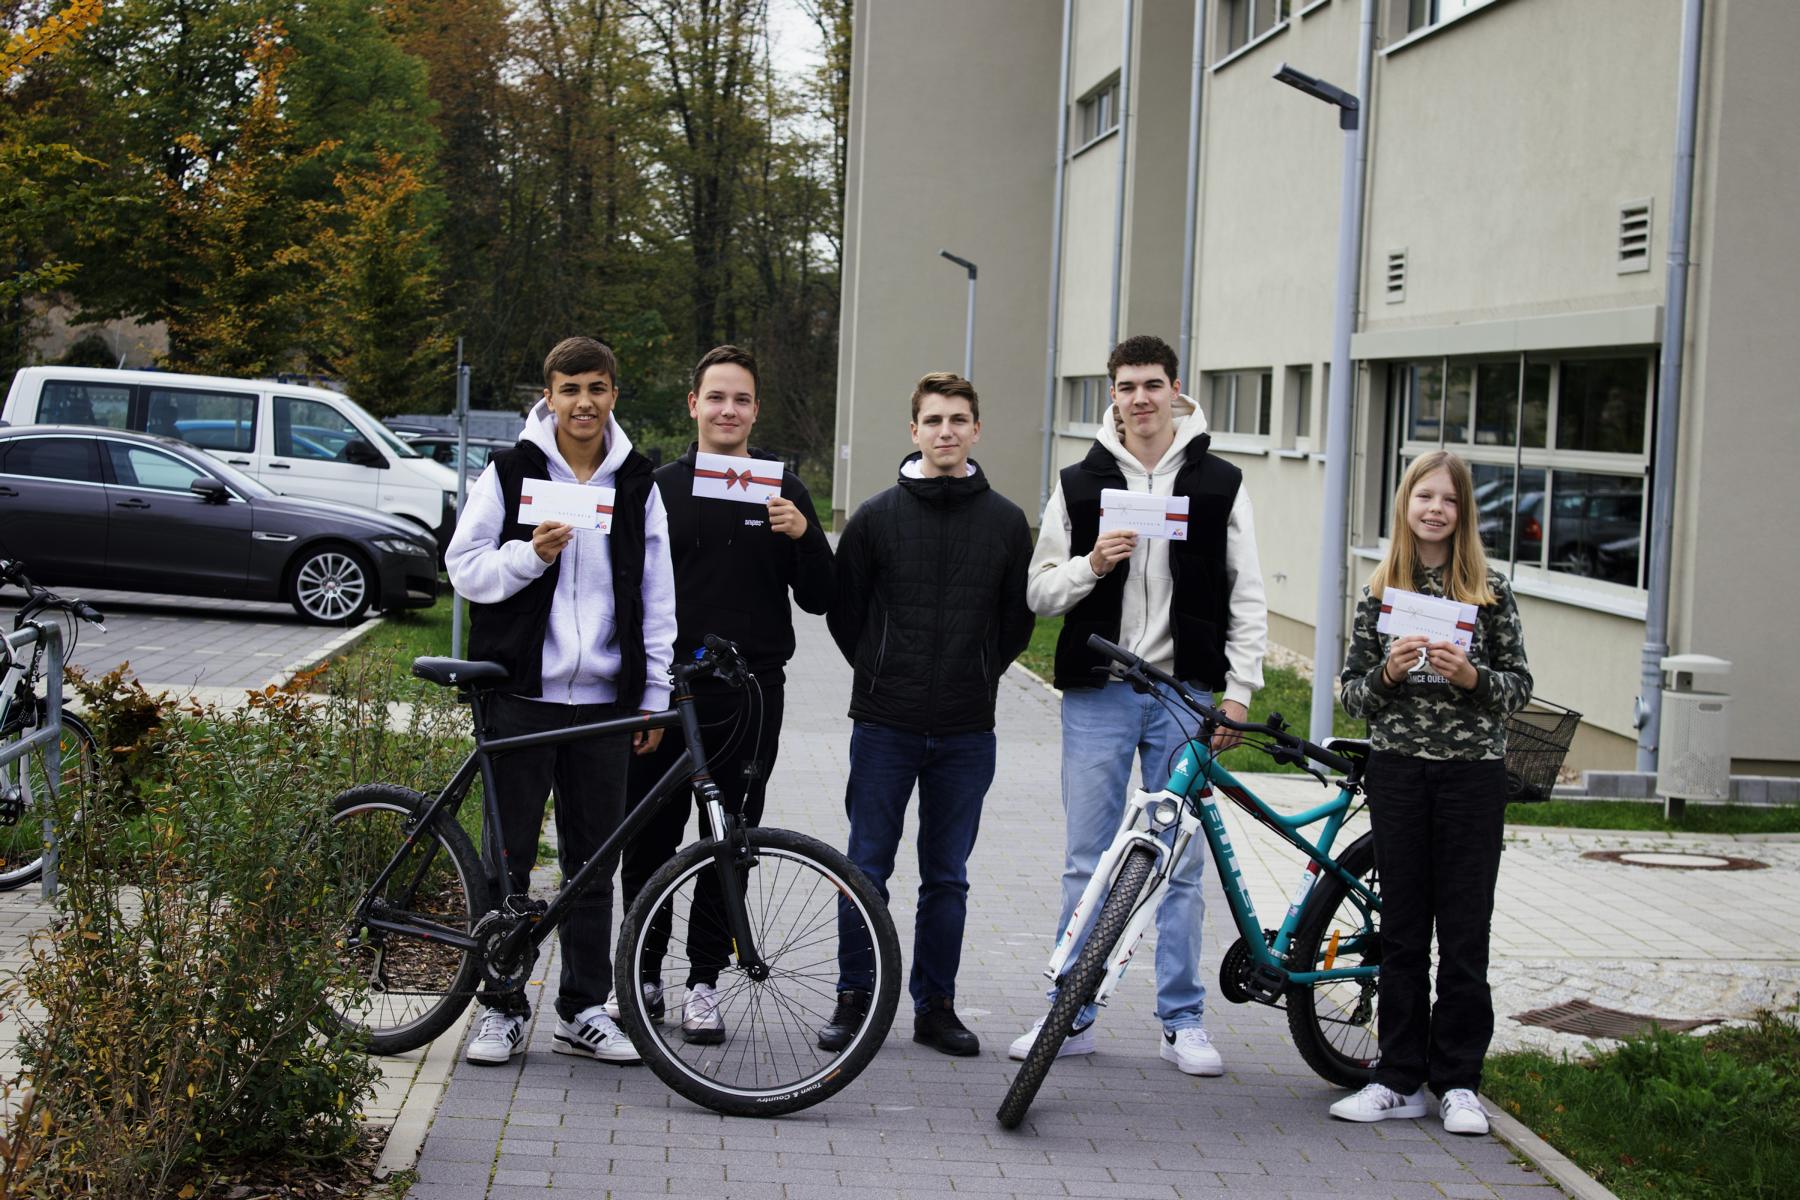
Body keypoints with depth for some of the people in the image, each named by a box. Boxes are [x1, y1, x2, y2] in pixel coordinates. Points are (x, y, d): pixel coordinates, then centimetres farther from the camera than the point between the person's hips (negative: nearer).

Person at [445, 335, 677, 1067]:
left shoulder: (637, 486, 9)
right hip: (522, 695, -2)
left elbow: (655, 598, 11)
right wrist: (531, 554, -18)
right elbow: (465, 569, 0)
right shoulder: (510, 474, 2)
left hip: (604, 700, 2)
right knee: (509, 856, 2)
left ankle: (584, 1009, 16)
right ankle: (501, 1007, 12)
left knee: (593, 862, 7)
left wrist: (654, 696, 7)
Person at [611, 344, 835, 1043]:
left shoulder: (782, 490, 7)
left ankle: (704, 982, 15)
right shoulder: (661, 488, 7)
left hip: (748, 693, 0)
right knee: (648, 839, 3)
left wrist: (803, 535, -14)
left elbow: (818, 599, 4)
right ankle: (643, 977, 18)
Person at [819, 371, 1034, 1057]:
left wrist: (979, 676, 9)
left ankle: (935, 1006, 17)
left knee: (948, 876, 8)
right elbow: (843, 610, 8)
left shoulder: (1006, 522, 4)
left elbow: (1019, 620, 13)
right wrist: (880, 673, 7)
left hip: (966, 731, 1)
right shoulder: (877, 516, 1)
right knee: (866, 869, 3)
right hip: (884, 725, -1)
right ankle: (854, 999, 13)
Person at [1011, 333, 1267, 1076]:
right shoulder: (1080, 484, 7)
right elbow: (1038, 591, 6)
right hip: (1098, 693, 0)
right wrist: (1089, 566, -13)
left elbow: (1246, 596, 5)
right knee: (1088, 862, 3)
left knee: (1183, 864, 5)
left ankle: (1183, 1021, 14)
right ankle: (1071, 1014, 13)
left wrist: (1238, 690, -2)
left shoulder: (1219, 484, 5)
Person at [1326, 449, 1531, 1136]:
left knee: (1464, 933, 1)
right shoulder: (1380, 593, 6)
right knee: (1402, 930, 6)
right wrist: (1388, 673, -13)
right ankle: (1401, 1079, 13)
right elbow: (1353, 693, 7)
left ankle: (1458, 1082, 11)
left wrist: (1471, 676, -16)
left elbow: (1520, 687, 3)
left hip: (1472, 772, -1)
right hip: (1398, 770, 2)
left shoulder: (1489, 591, 2)